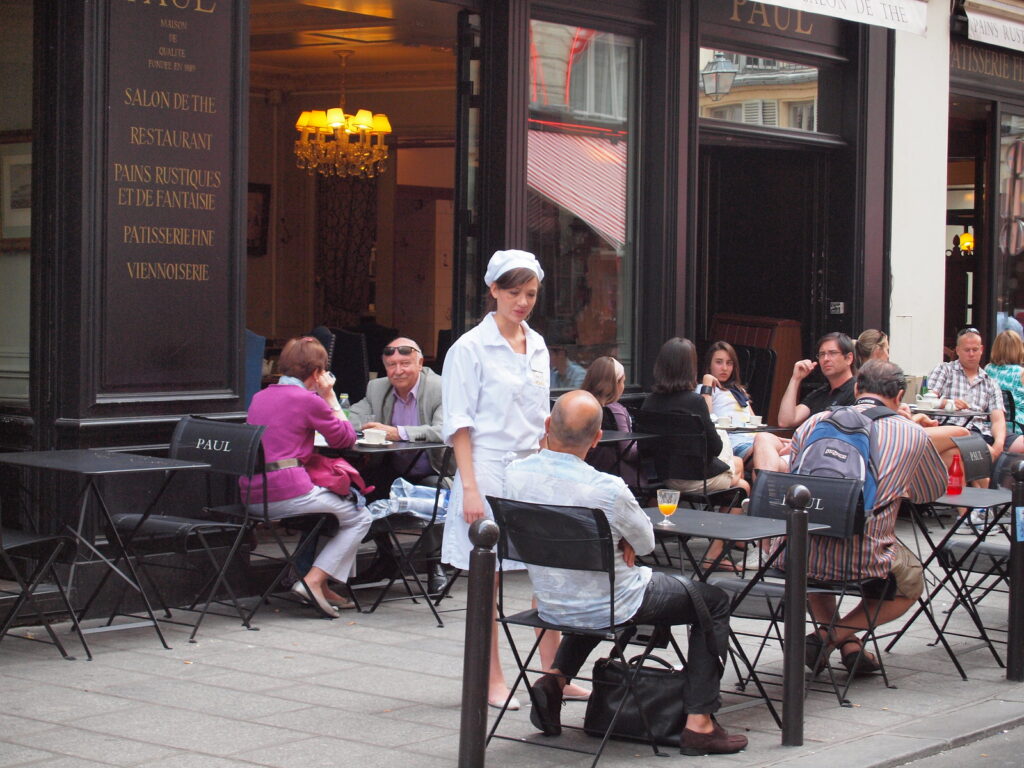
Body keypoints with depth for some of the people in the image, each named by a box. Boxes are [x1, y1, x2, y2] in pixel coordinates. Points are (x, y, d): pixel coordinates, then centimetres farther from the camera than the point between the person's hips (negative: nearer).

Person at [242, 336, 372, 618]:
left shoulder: (259, 397, 15)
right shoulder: (308, 400, -6)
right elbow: (346, 438, 4)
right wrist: (329, 396, 11)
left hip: (253, 497, 8)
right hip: (288, 493, -8)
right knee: (359, 518, 12)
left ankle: (321, 586, 22)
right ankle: (313, 581, -1)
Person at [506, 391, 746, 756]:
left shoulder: (515, 474, -13)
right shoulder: (608, 489, -28)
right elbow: (646, 543, -9)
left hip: (550, 605, 6)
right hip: (612, 606, -6)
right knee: (714, 601, 13)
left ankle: (555, 678, 22)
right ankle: (699, 723, 9)